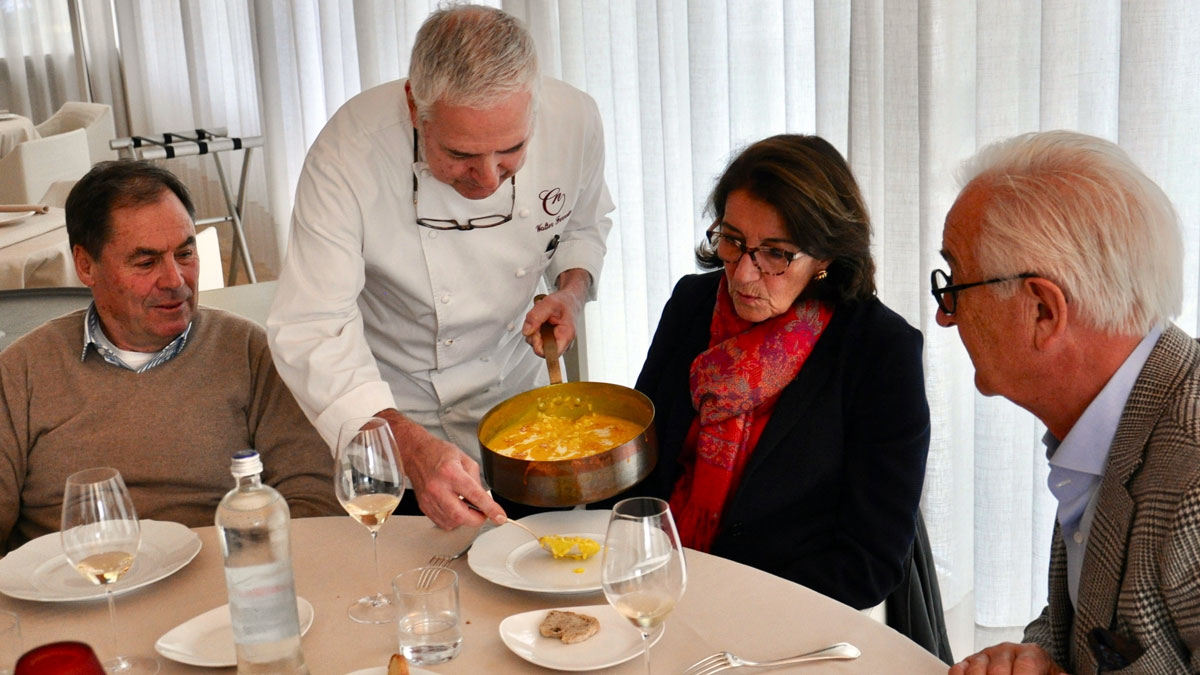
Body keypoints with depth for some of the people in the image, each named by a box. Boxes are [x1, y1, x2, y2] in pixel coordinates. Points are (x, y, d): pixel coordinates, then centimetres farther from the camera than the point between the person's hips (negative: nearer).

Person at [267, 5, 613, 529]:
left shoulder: (573, 119, -21)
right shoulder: (349, 154, -32)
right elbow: (309, 330, -35)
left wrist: (572, 289, -19)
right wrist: (409, 444, -48)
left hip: (512, 390, 3)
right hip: (387, 405, -2)